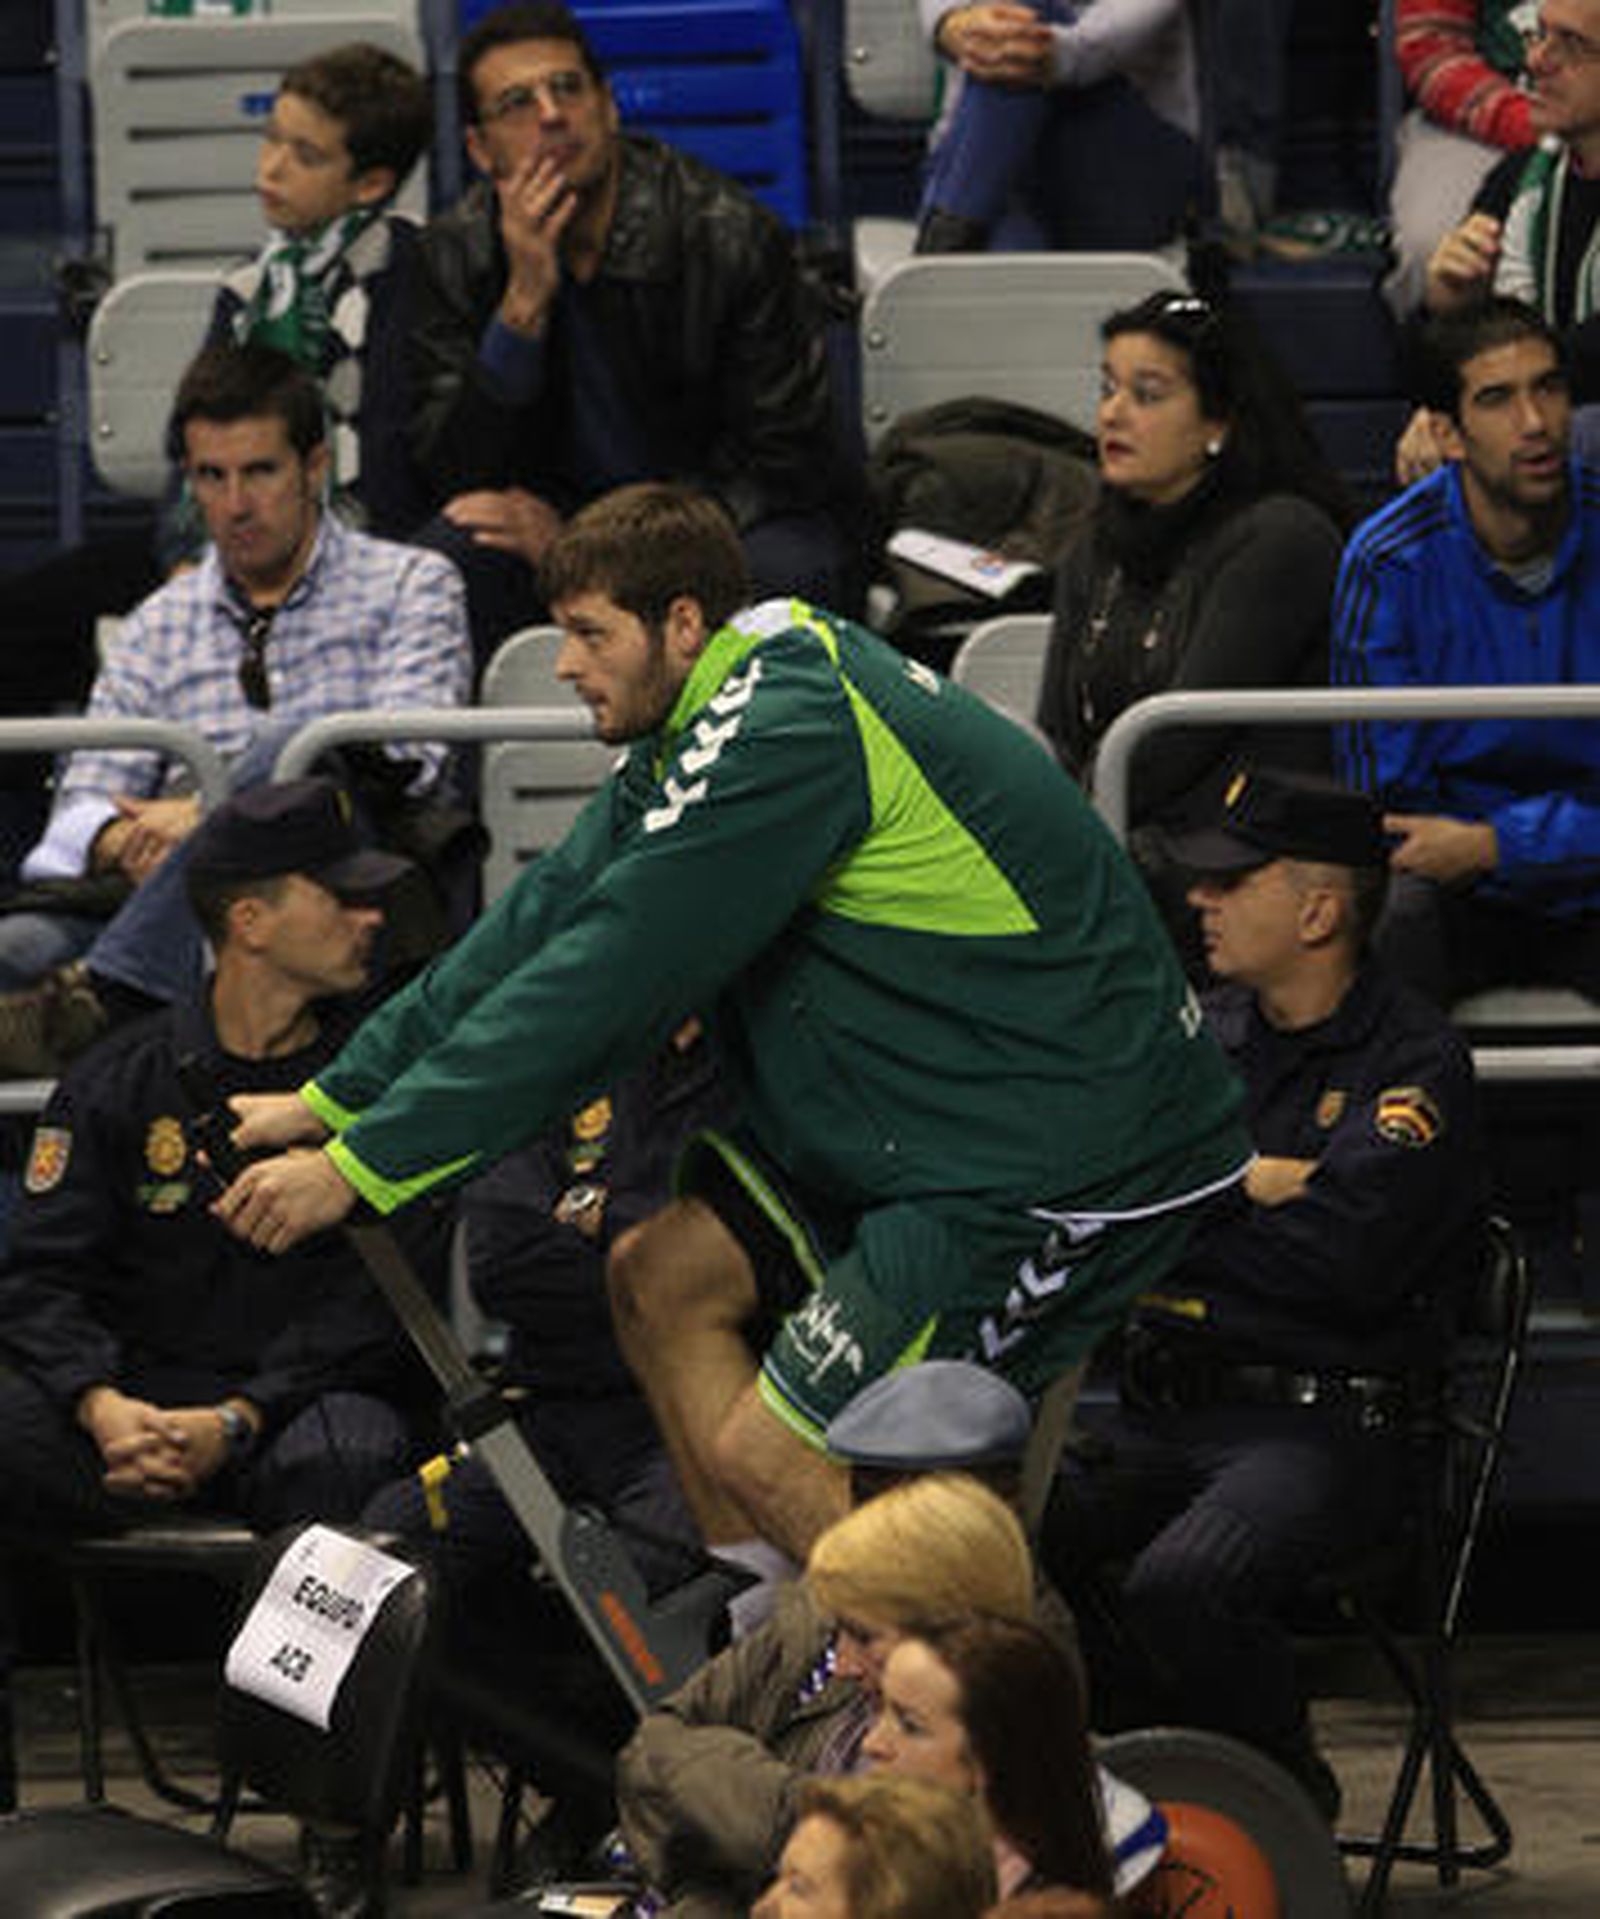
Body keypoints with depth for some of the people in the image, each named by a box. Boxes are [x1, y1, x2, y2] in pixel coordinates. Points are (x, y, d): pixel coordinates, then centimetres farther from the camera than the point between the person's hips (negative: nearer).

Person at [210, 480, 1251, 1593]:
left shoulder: (787, 738, -22)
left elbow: (601, 988, -22)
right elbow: (545, 922, 11)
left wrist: (361, 1167, -18)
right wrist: (333, 1101, 8)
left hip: (1071, 1156, -10)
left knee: (762, 1455, -11)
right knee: (661, 1280, 10)